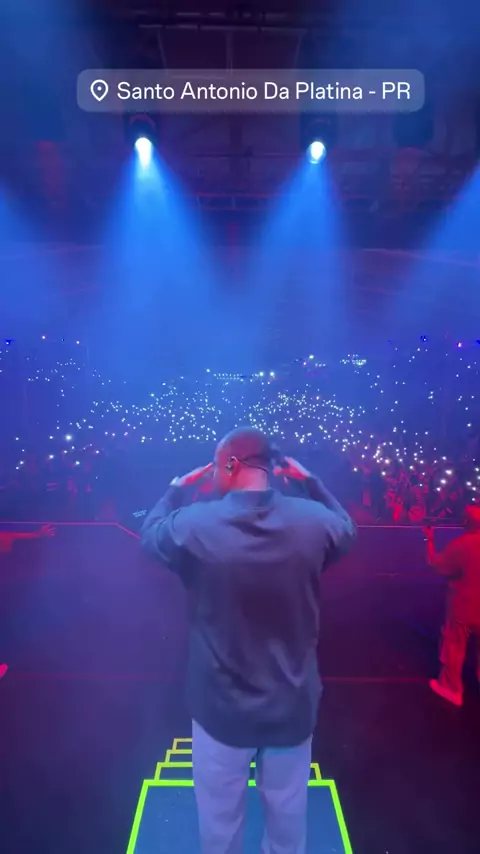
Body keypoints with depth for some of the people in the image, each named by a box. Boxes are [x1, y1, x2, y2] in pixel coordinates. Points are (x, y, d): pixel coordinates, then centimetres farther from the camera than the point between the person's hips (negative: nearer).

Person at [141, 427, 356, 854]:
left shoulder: (194, 524, -23)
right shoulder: (313, 520, -18)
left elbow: (150, 532, 0)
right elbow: (347, 529, 6)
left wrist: (179, 486, 9)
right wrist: (310, 481, 8)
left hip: (221, 704, -1)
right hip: (293, 703, 2)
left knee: (220, 816, 27)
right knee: (288, 811, 29)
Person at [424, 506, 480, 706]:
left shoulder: (460, 544, -24)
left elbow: (437, 565, -13)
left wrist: (430, 540, -4)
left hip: (463, 607, -4)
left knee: (454, 648, 14)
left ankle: (451, 688, 29)